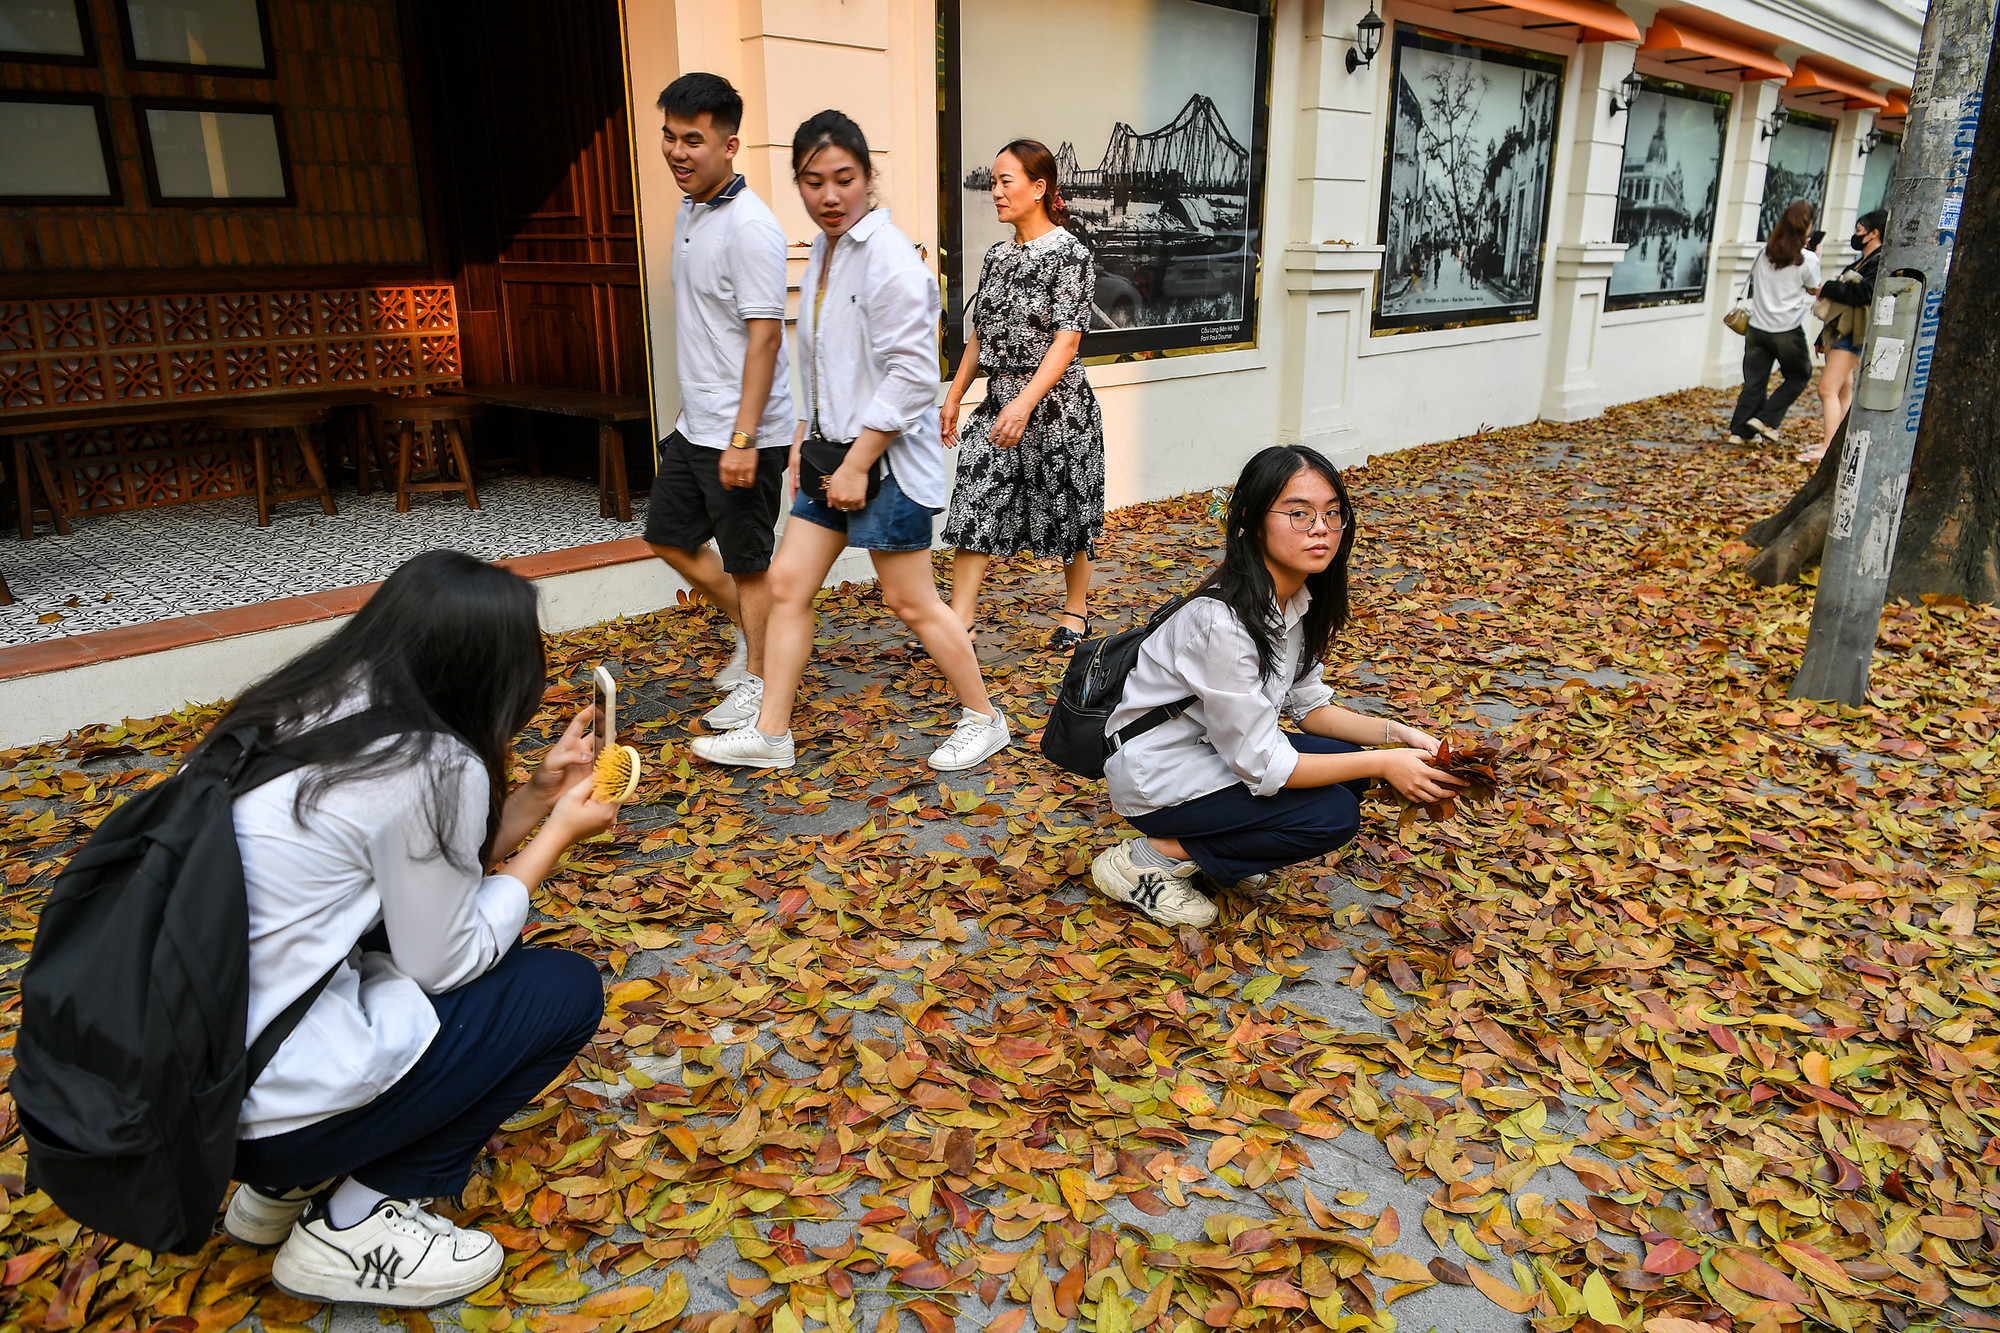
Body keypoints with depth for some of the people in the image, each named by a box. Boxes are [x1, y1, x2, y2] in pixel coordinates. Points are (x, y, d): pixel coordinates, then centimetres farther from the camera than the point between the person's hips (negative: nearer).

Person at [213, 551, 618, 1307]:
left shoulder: (299, 712, 4)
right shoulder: (433, 765, -20)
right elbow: (444, 961, -8)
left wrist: (537, 798, 11)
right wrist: (558, 835, 0)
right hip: (270, 1113, -8)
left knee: (490, 938, 20)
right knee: (566, 988, 3)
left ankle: (292, 1183, 17)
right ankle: (356, 1223, 4)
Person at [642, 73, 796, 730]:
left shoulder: (749, 225, -18)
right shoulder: (689, 212, 11)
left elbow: (765, 334, -22)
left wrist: (742, 437, -26)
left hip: (742, 432, -10)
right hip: (695, 426, 10)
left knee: (748, 562, 2)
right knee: (668, 536, 18)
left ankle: (758, 678, 19)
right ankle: (749, 628, 35)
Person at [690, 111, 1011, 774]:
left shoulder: (890, 257, -16)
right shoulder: (822, 252, 12)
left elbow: (912, 375, -21)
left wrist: (857, 464, -19)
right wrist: (805, 438, 14)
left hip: (887, 456, -9)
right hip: (836, 449, 9)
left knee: (911, 601, 0)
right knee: (788, 582, 8)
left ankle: (983, 718, 19)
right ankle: (769, 734, 19)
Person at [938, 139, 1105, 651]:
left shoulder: (1070, 254, -11)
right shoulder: (997, 255, 10)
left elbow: (1067, 340, -20)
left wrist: (1025, 402, -29)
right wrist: (954, 394, 13)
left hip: (1056, 402, -6)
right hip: (999, 400, 6)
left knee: (1066, 507, 7)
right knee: (975, 502, -3)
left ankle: (1076, 610, 26)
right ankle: (962, 619, 1)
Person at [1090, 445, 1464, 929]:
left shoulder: (1302, 601, -4)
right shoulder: (1221, 621, -31)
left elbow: (1310, 705, 8)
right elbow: (1264, 767, -27)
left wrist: (1392, 733, -8)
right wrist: (1382, 764, -22)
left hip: (1214, 748, 9)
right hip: (1156, 778, -9)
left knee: (1349, 765, -3)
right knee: (1333, 815, -17)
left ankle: (1210, 850, 8)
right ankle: (1148, 859, -7)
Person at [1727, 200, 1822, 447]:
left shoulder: (1765, 252, 0)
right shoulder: (1807, 259, -10)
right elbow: (1814, 289, 4)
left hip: (1758, 327, 4)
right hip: (1788, 331, -4)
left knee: (1754, 382, 8)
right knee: (1798, 377, 15)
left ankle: (1739, 431, 3)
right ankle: (1765, 419, 3)